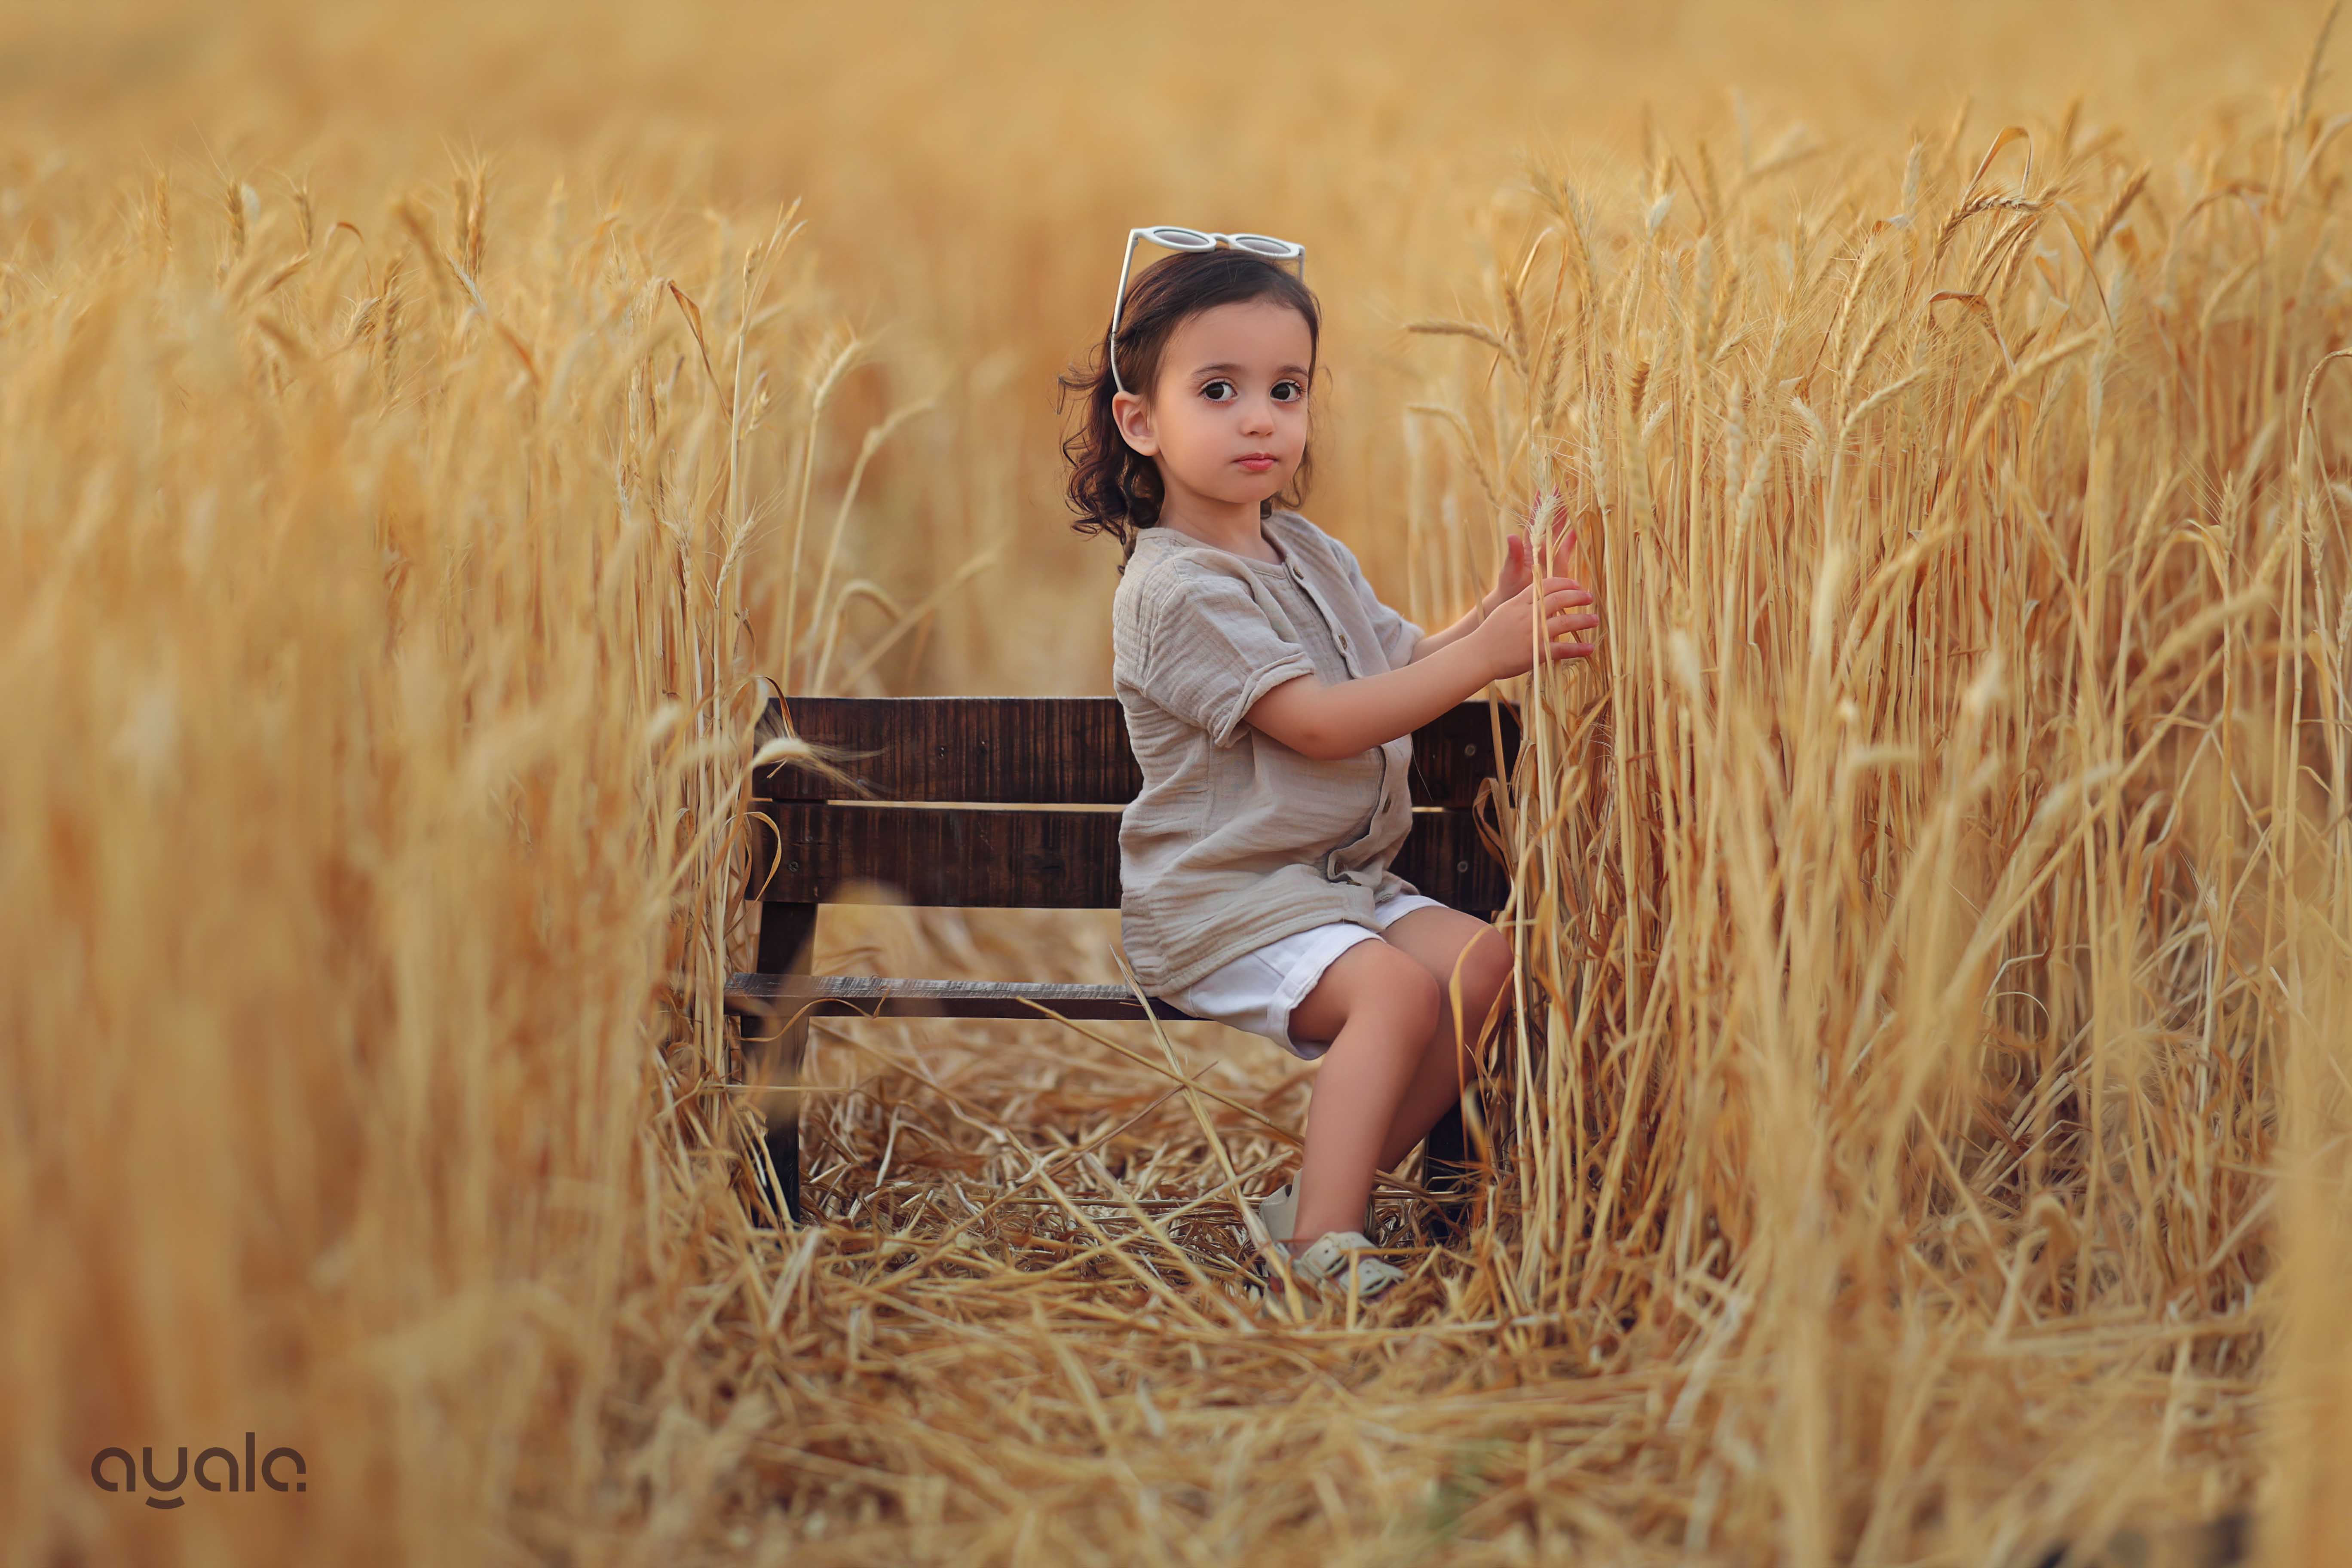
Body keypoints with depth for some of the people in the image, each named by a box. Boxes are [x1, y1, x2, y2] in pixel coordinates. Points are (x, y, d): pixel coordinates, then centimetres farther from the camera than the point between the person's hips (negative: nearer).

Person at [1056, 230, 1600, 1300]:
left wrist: (1494, 613, -5)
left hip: (1343, 878, 9)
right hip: (1220, 899, -9)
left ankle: (1324, 1191, -4)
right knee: (1396, 989, -28)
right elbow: (1319, 723, -20)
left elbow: (1403, 668, 15)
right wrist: (1484, 655, -22)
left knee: (1485, 964, -9)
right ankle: (1322, 1241, -26)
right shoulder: (1177, 589, -15)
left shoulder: (1311, 555, 15)